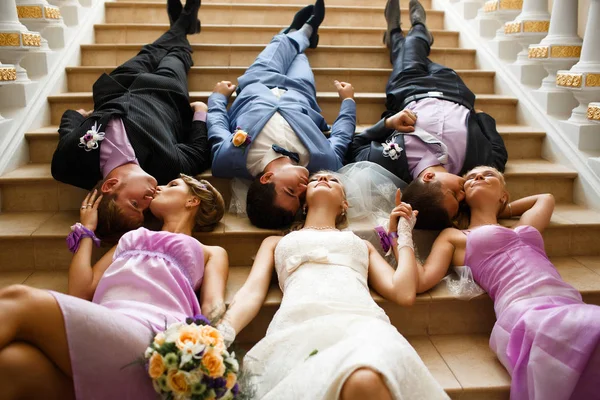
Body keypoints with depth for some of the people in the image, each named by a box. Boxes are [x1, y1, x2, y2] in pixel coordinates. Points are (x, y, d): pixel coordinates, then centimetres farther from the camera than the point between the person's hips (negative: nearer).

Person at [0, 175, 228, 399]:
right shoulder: (130, 240, 35)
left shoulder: (210, 253, 24)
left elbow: (213, 307, 4)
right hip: (101, 336, 4)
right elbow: (80, 292, 21)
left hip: (152, 337, -4)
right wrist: (86, 230, 33)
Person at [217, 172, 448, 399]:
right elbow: (252, 292, 17)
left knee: (367, 381, -38)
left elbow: (403, 293, 20)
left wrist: (404, 233, 32)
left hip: (361, 322, 2)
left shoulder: (362, 245, 36)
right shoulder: (275, 242, 35)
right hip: (298, 326, -1)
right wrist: (221, 336, -4)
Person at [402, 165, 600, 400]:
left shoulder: (523, 228, 33)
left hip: (572, 307, 5)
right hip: (527, 314, -5)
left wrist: (499, 211, 49)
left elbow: (546, 198, 55)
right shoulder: (453, 236, 19)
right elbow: (420, 281, 5)